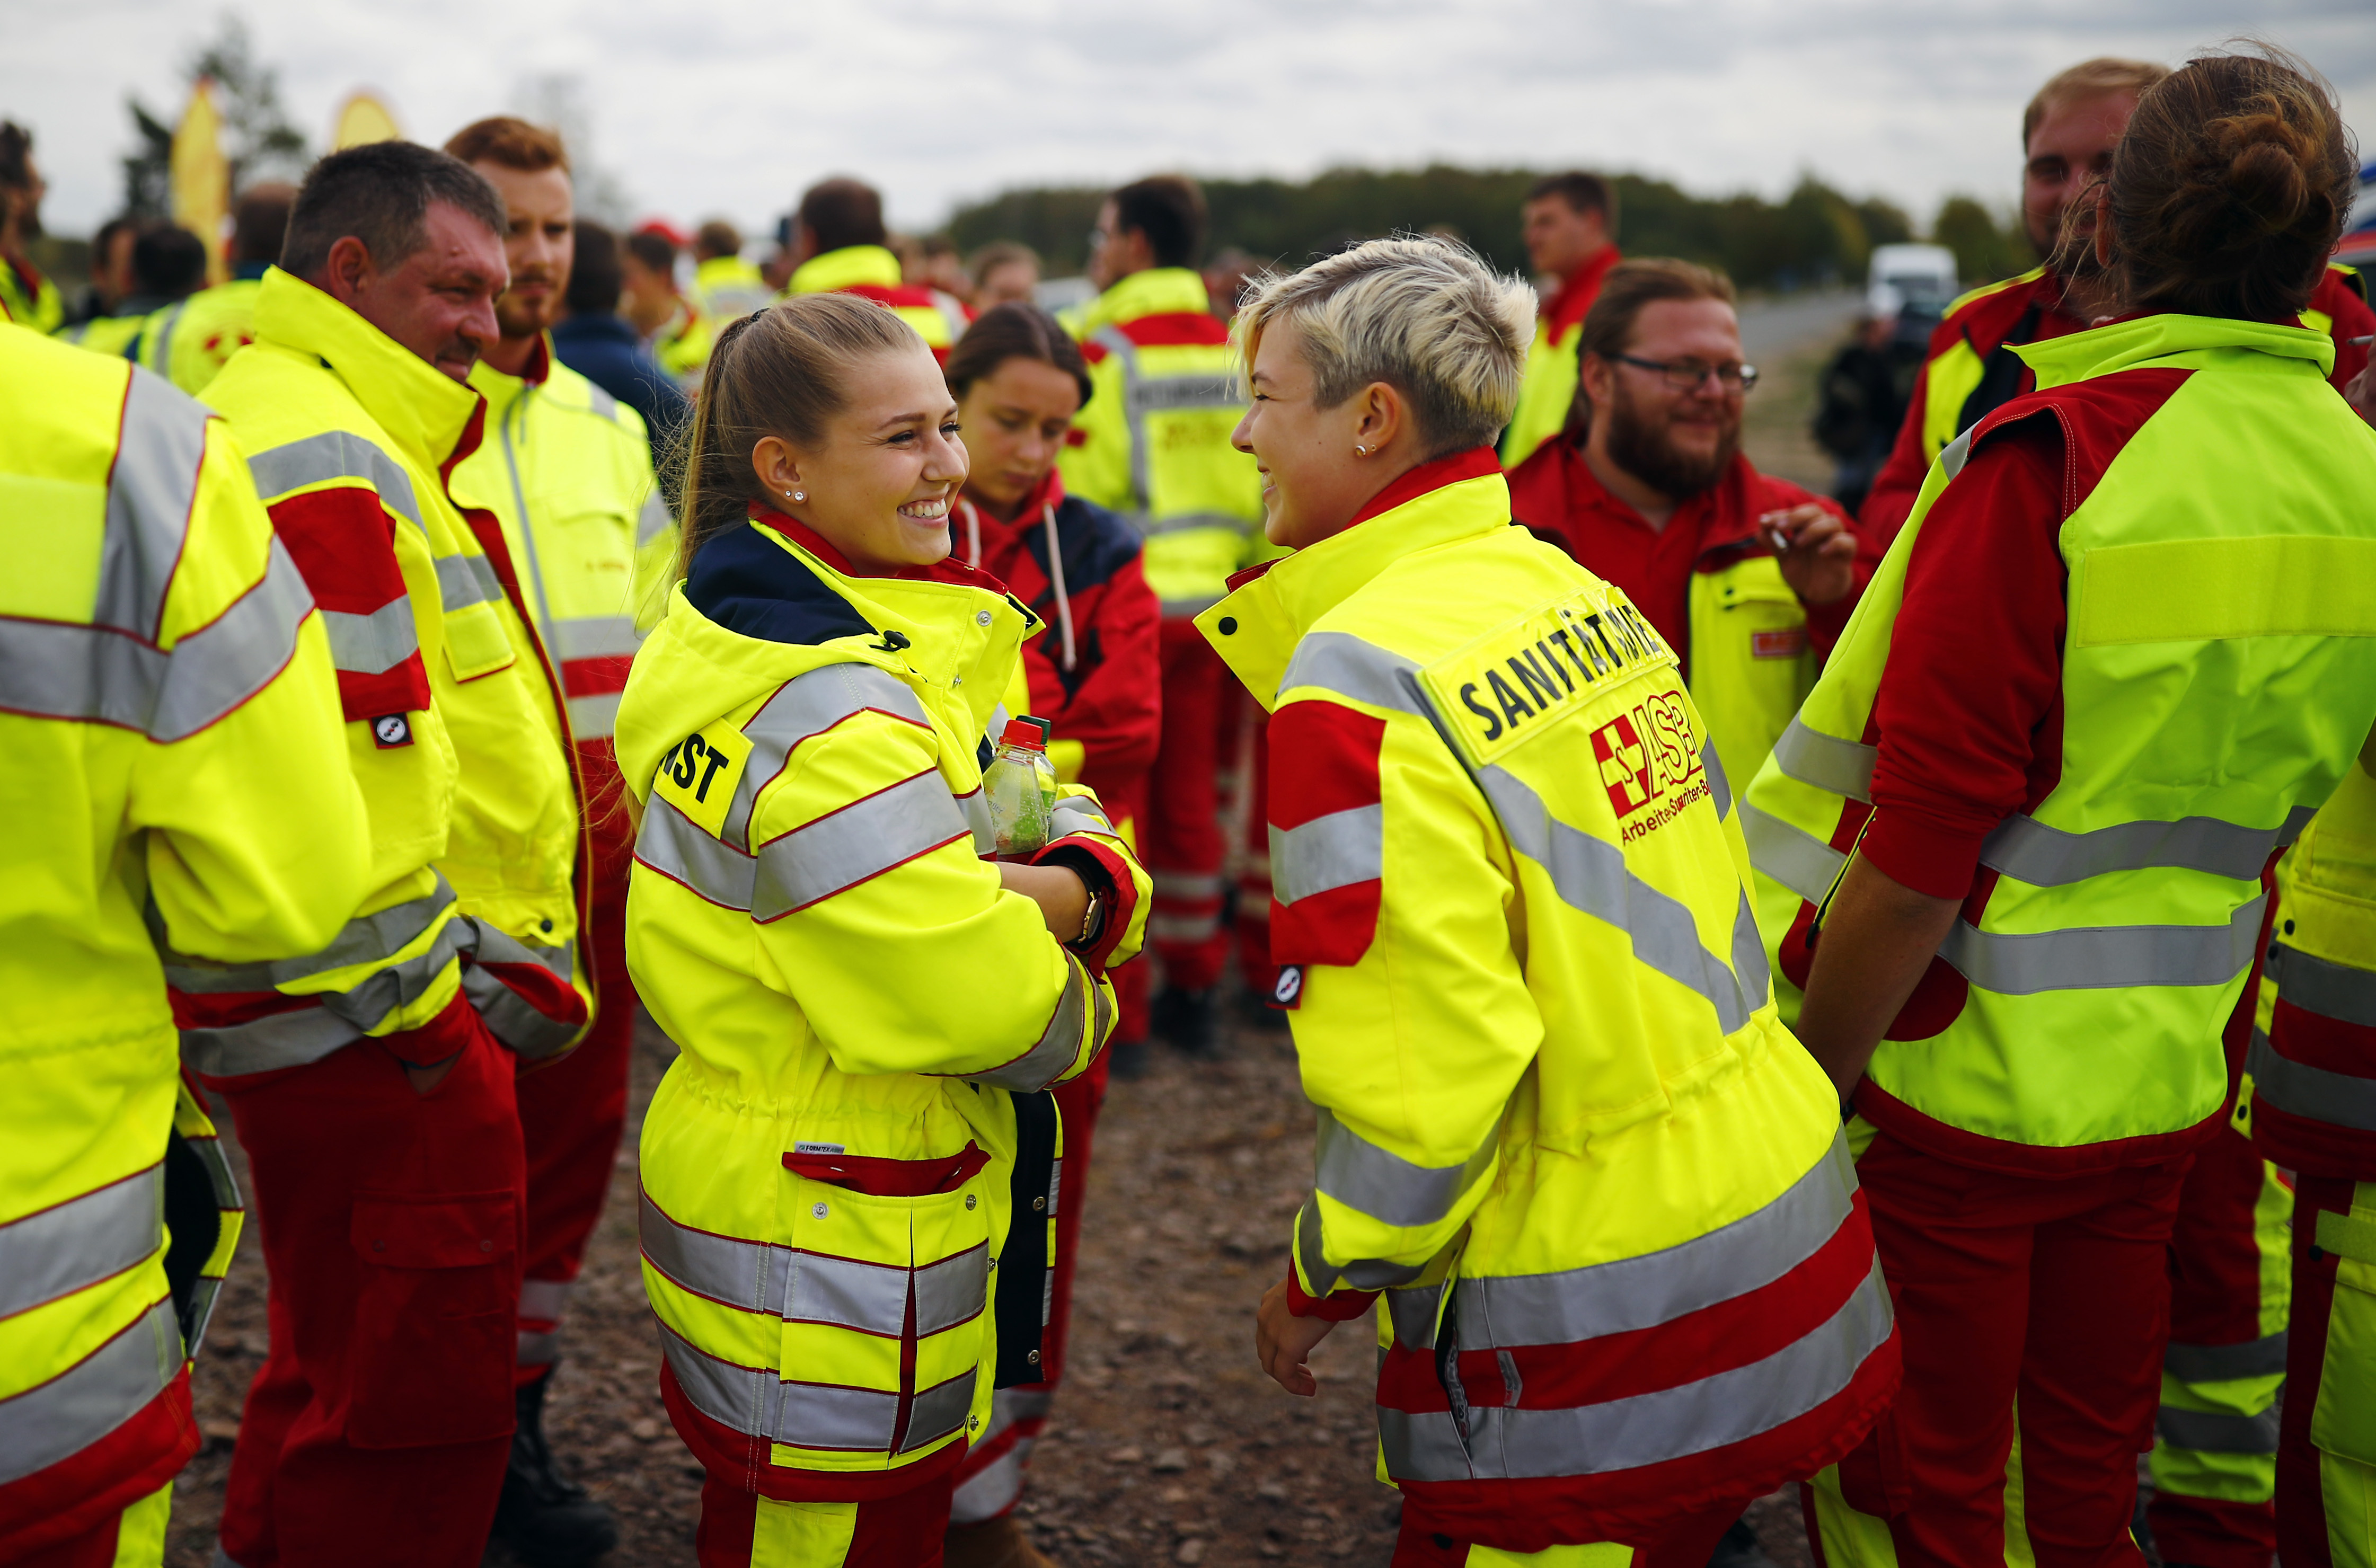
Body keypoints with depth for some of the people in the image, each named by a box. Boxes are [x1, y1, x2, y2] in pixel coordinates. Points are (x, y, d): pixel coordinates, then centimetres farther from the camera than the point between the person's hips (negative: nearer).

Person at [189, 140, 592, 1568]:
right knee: (420, 1412, 0)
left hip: (390, 1016, 11)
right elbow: (338, 781, -25)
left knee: (341, 1367, 25)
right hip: (384, 1040, -11)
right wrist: (420, 1014, -16)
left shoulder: (344, 439, 19)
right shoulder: (318, 458, -18)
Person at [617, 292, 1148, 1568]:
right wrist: (1074, 1005, -6)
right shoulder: (818, 700, -24)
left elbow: (1060, 821, 5)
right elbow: (983, 1003, -27)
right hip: (834, 1255, -10)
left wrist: (1077, 886, -17)